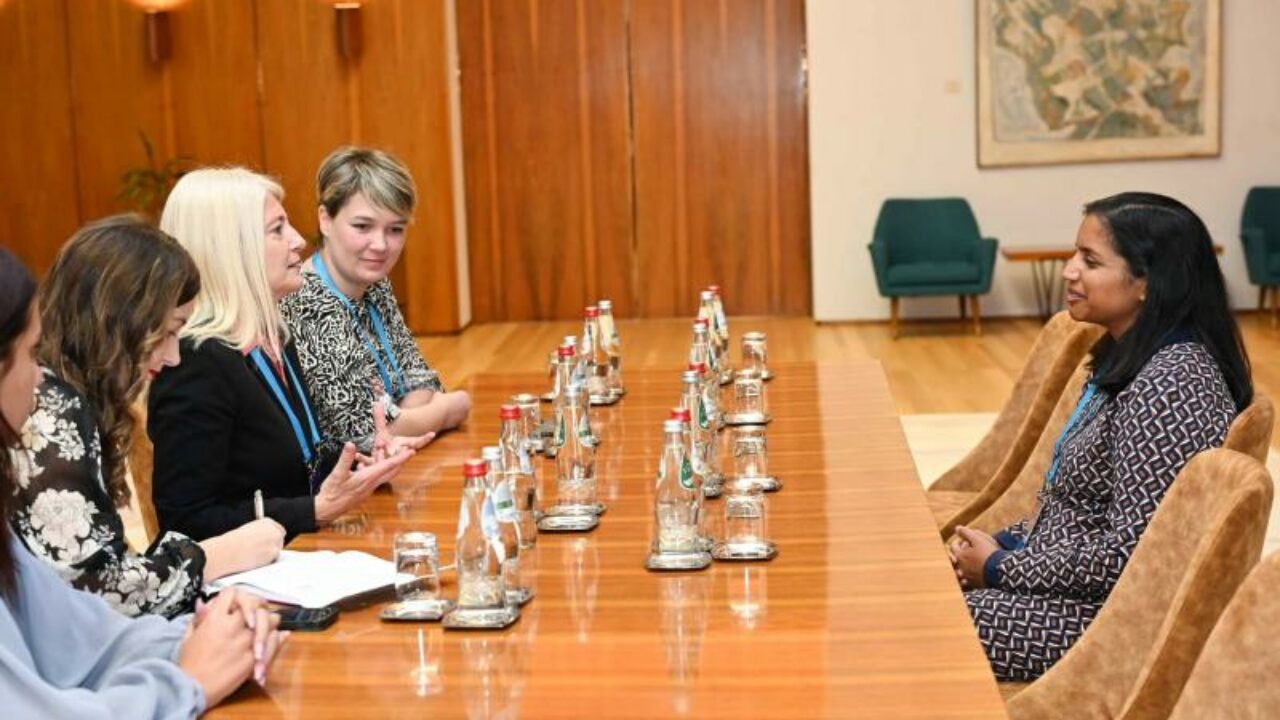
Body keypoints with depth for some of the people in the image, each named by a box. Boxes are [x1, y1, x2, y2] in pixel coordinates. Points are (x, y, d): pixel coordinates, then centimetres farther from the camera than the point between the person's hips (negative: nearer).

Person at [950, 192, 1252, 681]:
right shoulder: (1129, 357, 7)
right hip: (1071, 580, 9)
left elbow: (1132, 553, -26)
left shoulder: (1170, 384, -24)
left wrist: (1001, 567, -16)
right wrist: (1007, 542, 2)